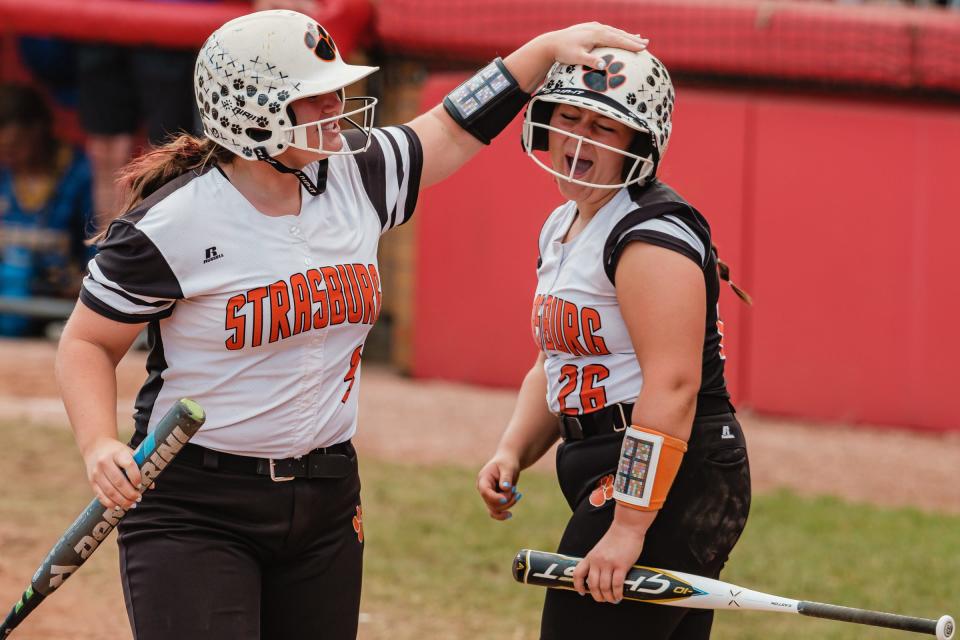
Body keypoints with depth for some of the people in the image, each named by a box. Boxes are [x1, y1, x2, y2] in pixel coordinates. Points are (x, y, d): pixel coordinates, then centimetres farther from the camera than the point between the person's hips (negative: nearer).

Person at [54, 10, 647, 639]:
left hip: (327, 503, 6)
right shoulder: (171, 224, -12)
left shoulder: (355, 178, 4)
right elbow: (88, 343, -4)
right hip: (193, 509, -6)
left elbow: (454, 129, 18)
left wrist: (549, 47, 13)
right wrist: (100, 446, -20)